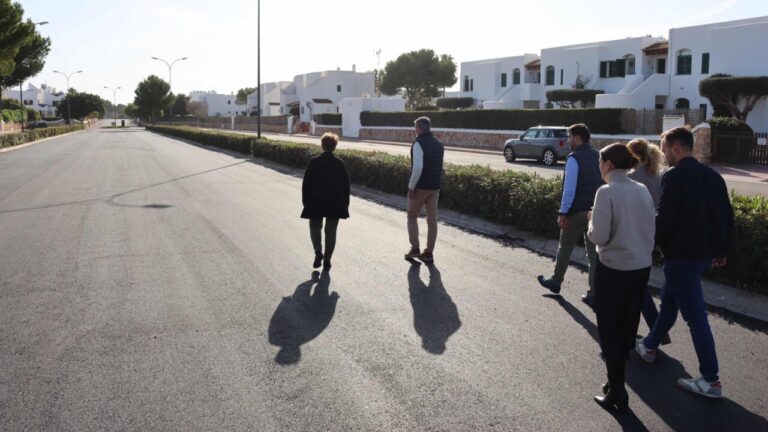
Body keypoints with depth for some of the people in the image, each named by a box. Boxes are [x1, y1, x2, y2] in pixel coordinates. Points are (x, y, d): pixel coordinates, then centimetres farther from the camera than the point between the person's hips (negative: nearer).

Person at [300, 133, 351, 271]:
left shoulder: (314, 162, -7)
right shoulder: (340, 163, -2)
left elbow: (306, 183, -6)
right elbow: (346, 184, 3)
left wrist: (306, 201, 2)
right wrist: (345, 203, 11)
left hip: (316, 202, -1)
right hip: (335, 203, 1)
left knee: (315, 227, 17)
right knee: (331, 231, 10)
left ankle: (318, 251, -4)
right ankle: (327, 260, 11)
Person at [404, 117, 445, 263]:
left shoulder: (419, 143, -14)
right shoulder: (439, 145, 9)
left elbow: (417, 167, -23)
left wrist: (411, 186, -16)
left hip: (420, 187, -6)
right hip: (435, 187, 6)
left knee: (412, 216, 11)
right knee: (432, 219, 7)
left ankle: (415, 248, 8)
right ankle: (428, 253, 11)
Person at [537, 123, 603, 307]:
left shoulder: (574, 158, -14)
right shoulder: (598, 157, 8)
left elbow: (569, 188, -18)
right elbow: (604, 184, 11)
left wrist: (563, 213, -14)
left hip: (577, 211, -6)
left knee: (565, 247, 14)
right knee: (594, 252, 6)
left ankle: (556, 282, 32)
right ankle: (594, 295, 7)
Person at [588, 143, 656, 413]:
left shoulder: (607, 192, -16)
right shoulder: (642, 190, 3)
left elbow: (599, 237, -18)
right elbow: (650, 228, 10)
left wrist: (591, 221, 1)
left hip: (614, 268, -6)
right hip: (642, 267, 6)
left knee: (609, 329, 7)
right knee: (628, 324, 18)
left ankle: (617, 391, 10)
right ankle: (617, 378, 33)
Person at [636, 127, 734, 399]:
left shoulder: (673, 177, -17)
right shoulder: (712, 176, 7)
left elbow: (664, 220, -21)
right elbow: (726, 215, 12)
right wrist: (721, 249, 21)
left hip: (681, 255, -9)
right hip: (704, 252, 9)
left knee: (694, 315, -3)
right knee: (669, 299, 24)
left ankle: (711, 380, 3)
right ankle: (650, 345, 40)